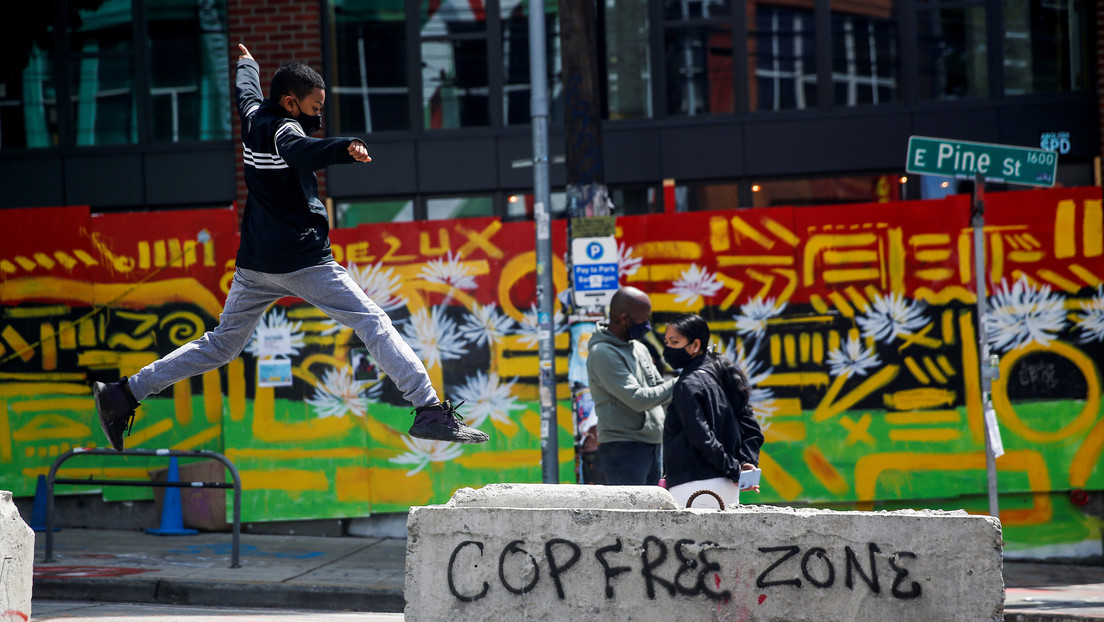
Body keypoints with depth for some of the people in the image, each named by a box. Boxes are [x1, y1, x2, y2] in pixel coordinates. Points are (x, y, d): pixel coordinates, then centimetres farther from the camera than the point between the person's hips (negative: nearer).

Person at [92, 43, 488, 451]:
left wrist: (247, 62, 57)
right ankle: (429, 409, -16)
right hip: (303, 260, -8)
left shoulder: (252, 117, 10)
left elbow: (245, 89, 34)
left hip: (254, 264, 8)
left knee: (222, 344, 18)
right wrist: (345, 148, -57)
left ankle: (125, 394, 14)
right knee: (372, 323, -6)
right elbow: (300, 152, -38)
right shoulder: (281, 129, -13)